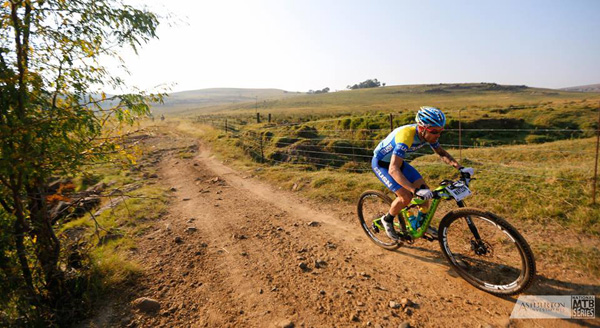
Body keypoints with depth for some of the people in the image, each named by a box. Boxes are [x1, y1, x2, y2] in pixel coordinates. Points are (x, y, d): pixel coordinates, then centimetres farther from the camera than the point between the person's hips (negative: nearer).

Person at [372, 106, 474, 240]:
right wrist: (416, 190, -54)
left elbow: (442, 153, 4)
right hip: (381, 163, -7)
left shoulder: (428, 134, -14)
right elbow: (393, 169, -46)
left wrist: (460, 167, -12)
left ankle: (421, 223, 23)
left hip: (397, 161, 8)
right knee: (406, 197, -20)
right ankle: (387, 220, 7)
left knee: (425, 191, 0)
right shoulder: (406, 136, -39)